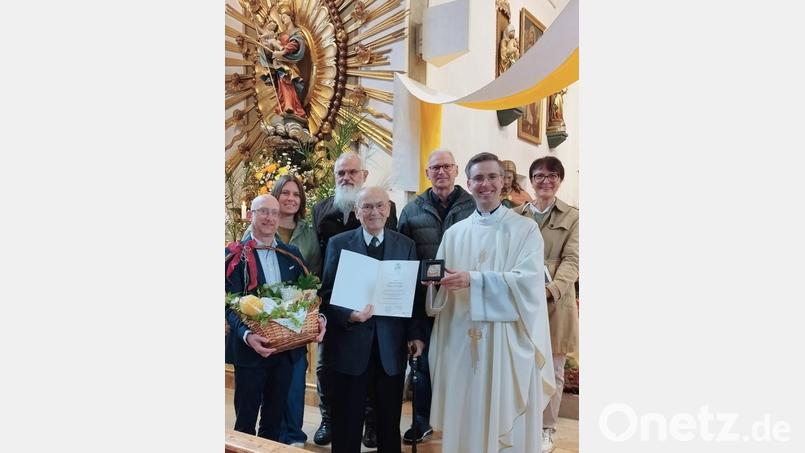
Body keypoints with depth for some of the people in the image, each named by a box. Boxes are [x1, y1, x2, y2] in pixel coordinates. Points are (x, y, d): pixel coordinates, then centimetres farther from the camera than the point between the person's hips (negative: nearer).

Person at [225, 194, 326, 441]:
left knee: (275, 416, 18)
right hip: (251, 347, -4)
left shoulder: (292, 254, 7)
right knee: (246, 418, 9)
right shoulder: (235, 255, -6)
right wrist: (247, 334, -29)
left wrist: (318, 317, -11)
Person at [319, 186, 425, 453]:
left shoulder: (406, 245, 4)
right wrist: (349, 315, -20)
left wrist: (415, 334, -4)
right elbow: (327, 293, -3)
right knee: (347, 422, 12)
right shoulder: (338, 244, -1)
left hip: (392, 346, 2)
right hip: (350, 344, -1)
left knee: (390, 421, 15)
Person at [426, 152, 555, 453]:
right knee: (463, 415, 8)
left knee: (505, 417, 4)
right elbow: (440, 282, 11)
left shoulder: (526, 229, 0)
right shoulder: (454, 233, 11)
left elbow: (527, 281, -12)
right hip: (461, 338, 3)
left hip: (507, 340, -3)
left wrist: (474, 279, -21)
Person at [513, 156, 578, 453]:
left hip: (555, 303, -1)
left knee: (552, 370, 7)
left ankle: (546, 429, 23)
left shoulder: (572, 217, 5)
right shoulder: (515, 215, 11)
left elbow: (572, 260, -6)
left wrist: (552, 288, -23)